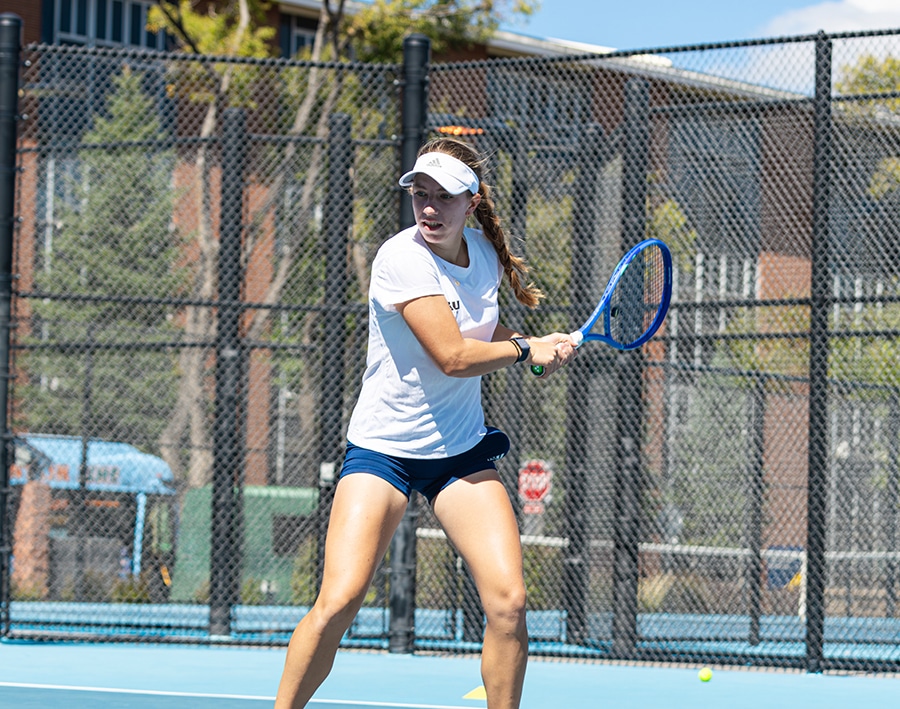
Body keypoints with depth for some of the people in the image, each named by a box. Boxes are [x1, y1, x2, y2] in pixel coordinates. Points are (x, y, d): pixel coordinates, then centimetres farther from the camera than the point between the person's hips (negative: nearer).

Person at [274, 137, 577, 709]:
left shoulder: (484, 251, 2)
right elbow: (453, 355, -24)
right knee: (338, 603, -16)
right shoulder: (403, 258, -19)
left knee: (508, 601, -10)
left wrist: (528, 343, 4)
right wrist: (528, 350, -10)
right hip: (383, 448, -5)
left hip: (463, 449, 5)